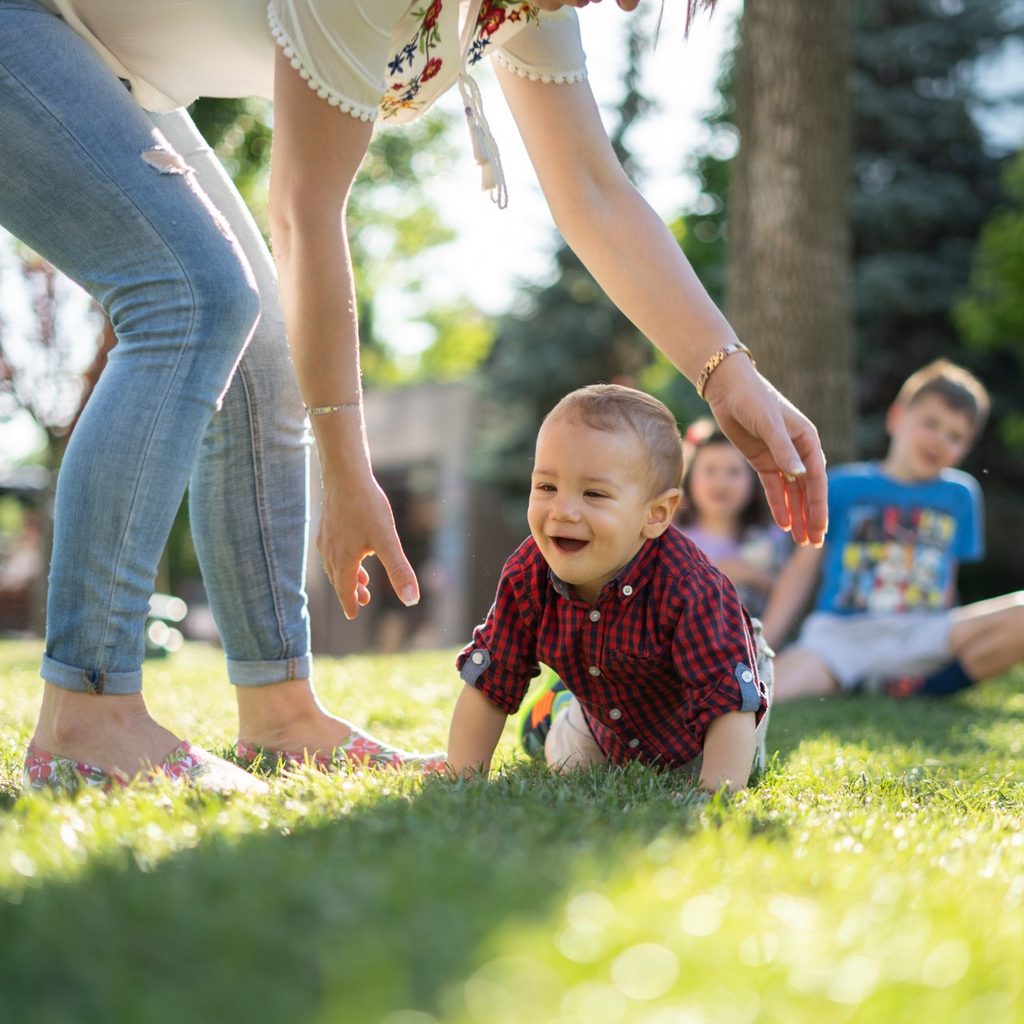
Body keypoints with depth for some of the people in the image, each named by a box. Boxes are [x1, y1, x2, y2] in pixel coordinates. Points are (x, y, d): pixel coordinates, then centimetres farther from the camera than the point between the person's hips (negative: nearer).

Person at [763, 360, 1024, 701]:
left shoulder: (960, 494, 18)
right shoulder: (844, 486, 11)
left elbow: (946, 582, 22)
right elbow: (803, 567, 10)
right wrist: (760, 646, 2)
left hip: (921, 635, 4)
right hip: (839, 634, -4)